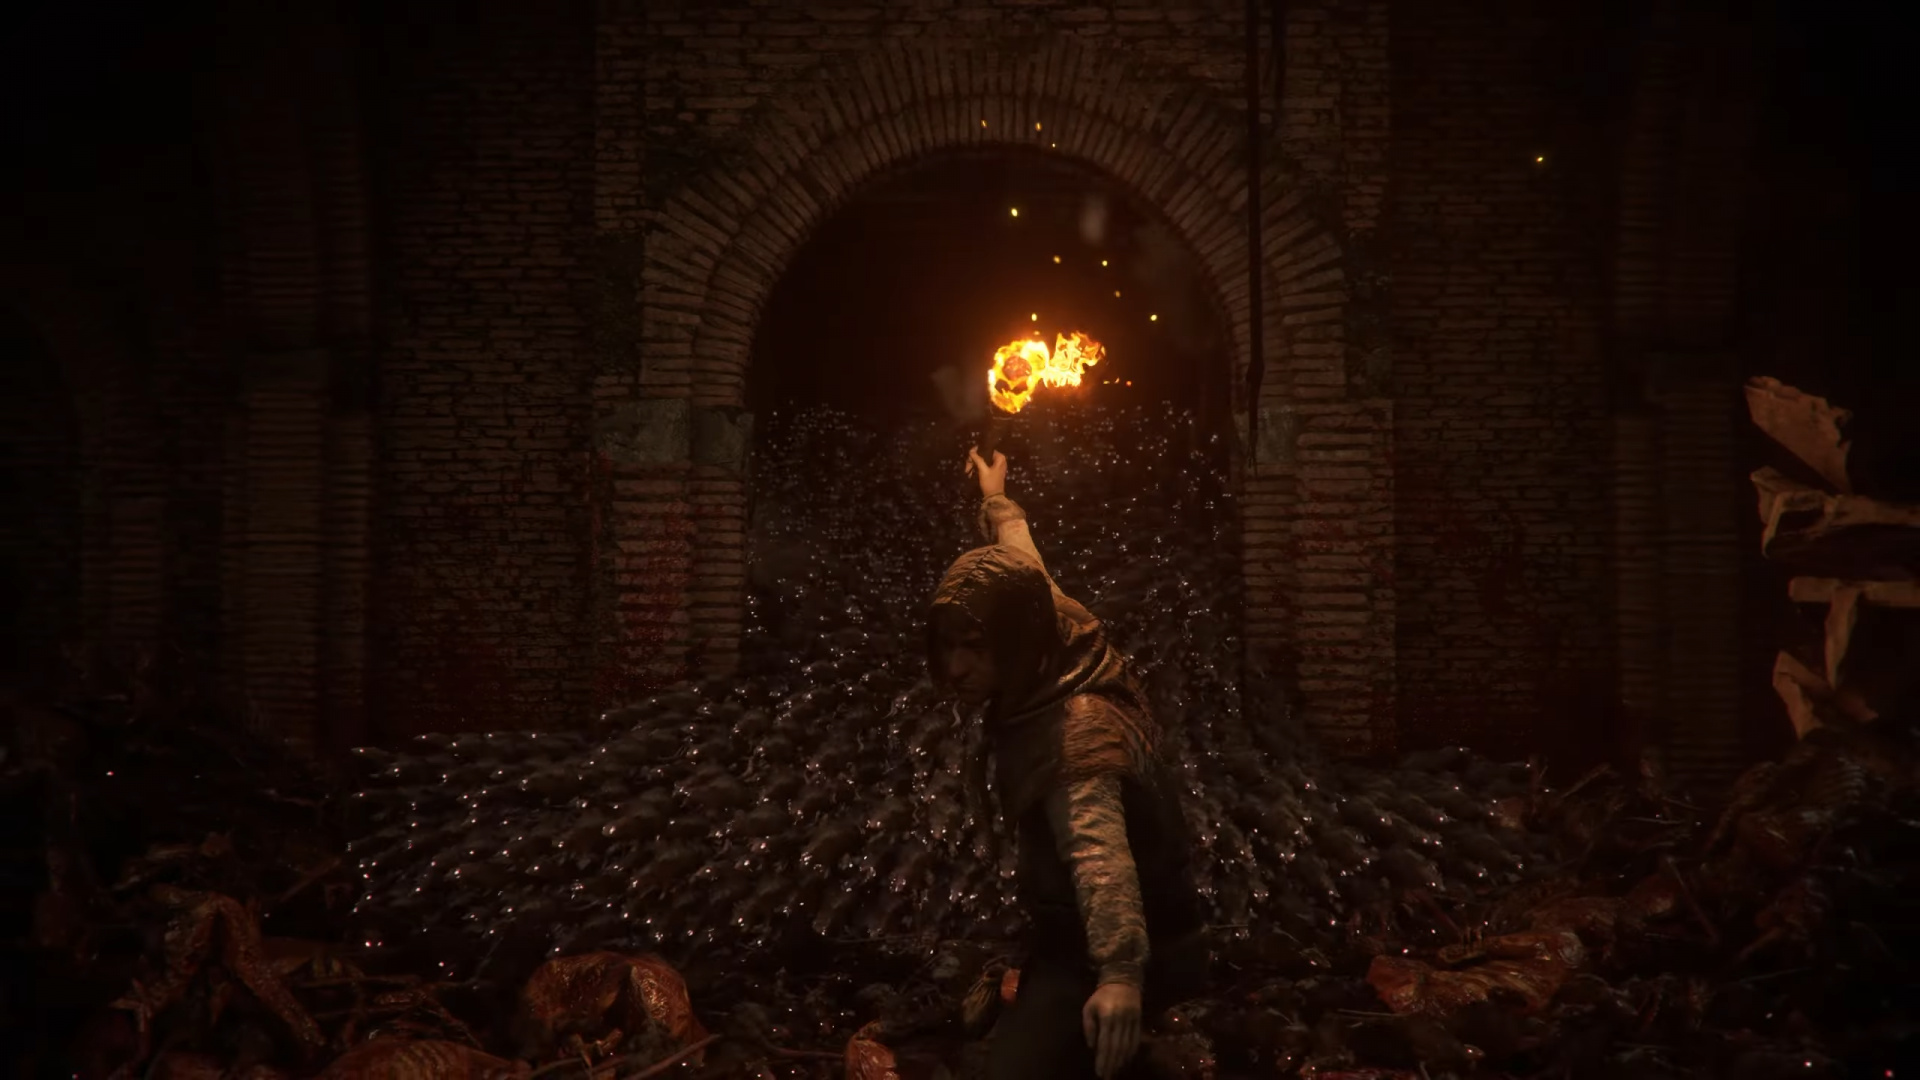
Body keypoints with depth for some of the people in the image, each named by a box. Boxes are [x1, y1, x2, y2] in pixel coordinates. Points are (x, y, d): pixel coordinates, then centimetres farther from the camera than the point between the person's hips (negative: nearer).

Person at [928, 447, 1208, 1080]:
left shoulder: (1073, 732, -31)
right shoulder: (1048, 663, -5)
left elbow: (1098, 844, -49)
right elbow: (1026, 571, 16)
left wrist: (1120, 972, -64)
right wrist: (996, 501, 34)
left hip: (1097, 949, -9)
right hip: (1070, 932, 9)